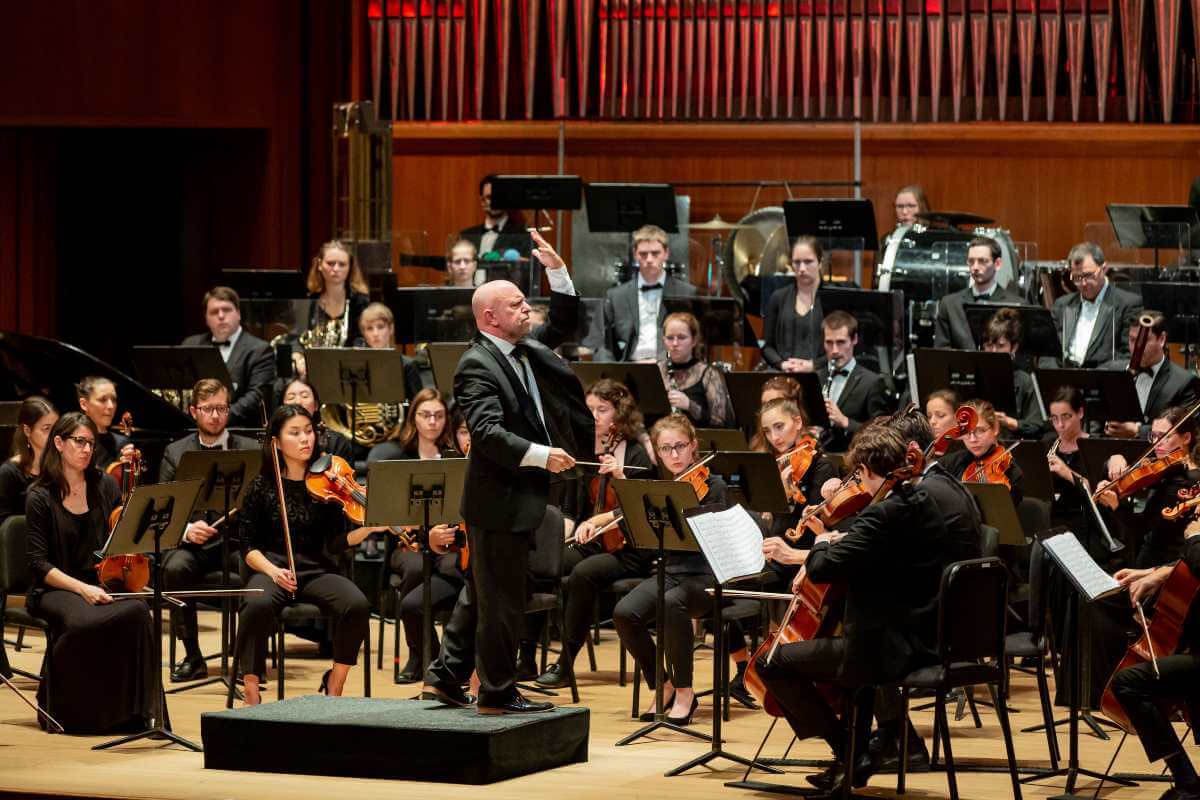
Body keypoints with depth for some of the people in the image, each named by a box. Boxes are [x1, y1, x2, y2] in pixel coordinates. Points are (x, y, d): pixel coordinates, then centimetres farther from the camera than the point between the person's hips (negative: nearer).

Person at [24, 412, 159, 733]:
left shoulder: (105, 487, 10)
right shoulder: (40, 498, -2)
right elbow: (38, 562, -7)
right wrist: (81, 588, -21)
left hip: (103, 584, 3)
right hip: (56, 589, -3)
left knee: (135, 612, -31)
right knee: (83, 621, -37)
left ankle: (131, 711, -22)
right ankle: (68, 711, -15)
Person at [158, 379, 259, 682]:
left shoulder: (251, 451, 10)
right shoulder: (175, 453, 10)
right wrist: (186, 529, -18)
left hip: (239, 542, -1)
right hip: (192, 543, 1)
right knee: (175, 567, -33)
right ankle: (191, 656, -18)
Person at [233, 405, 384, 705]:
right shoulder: (262, 487, 2)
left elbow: (336, 544, 3)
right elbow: (248, 547, 2)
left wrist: (367, 528, -15)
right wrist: (272, 570, -17)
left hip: (317, 572, 2)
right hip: (271, 570, -2)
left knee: (357, 605, -29)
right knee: (258, 605, -37)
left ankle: (334, 686, -8)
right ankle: (251, 695, -23)